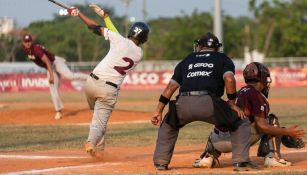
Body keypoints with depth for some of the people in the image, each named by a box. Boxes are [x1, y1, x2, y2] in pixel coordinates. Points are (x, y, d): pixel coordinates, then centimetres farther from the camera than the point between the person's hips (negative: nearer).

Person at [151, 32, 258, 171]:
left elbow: (171, 87, 21)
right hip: (208, 103, -3)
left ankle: (161, 162, 22)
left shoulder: (187, 60, 30)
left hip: (183, 104, 3)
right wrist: (232, 104, 9)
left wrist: (158, 111, 22)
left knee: (168, 126, 33)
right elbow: (229, 79, 0)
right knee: (241, 123, 16)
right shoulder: (222, 59, 21)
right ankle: (240, 161, 2)